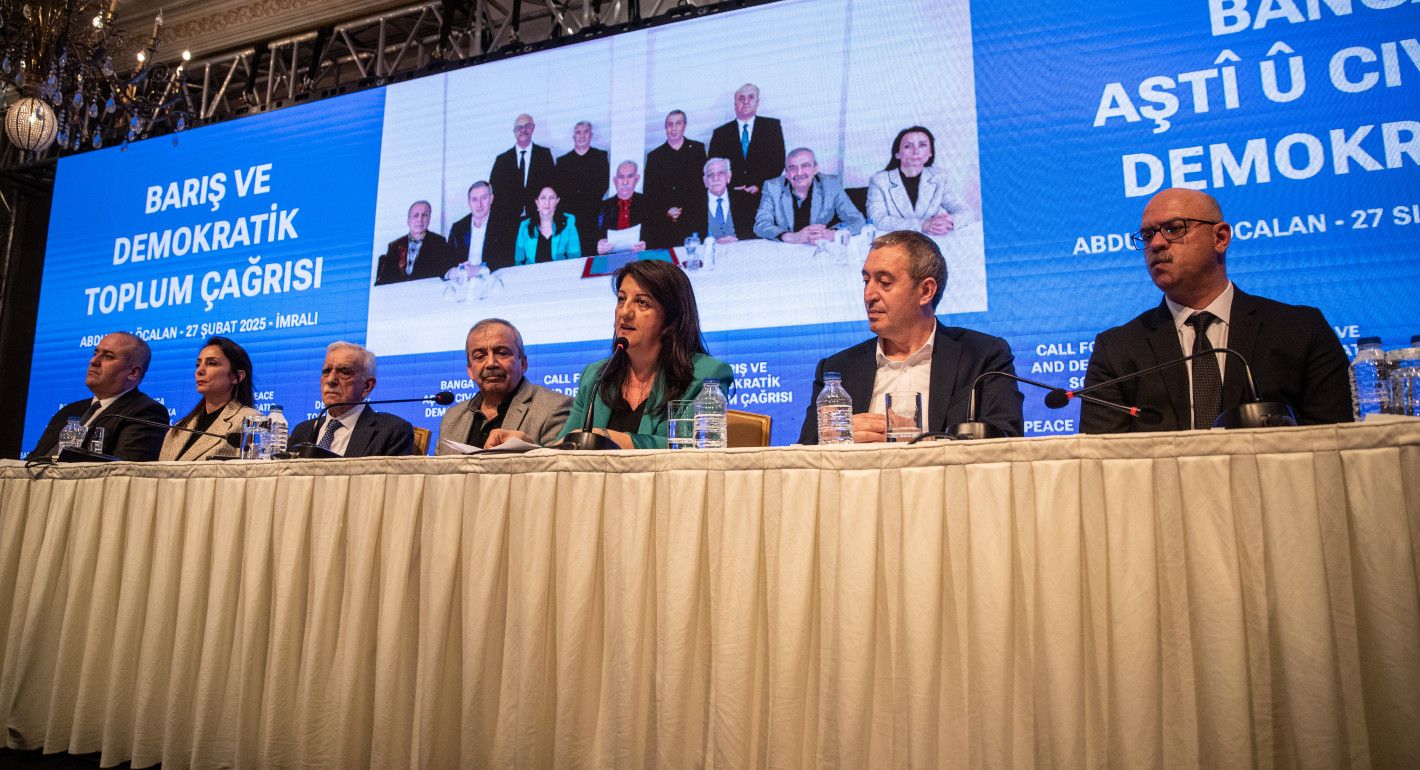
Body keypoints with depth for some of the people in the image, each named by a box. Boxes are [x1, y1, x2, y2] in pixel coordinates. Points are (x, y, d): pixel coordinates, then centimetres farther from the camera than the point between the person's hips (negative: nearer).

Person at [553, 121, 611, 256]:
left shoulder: (600, 156, 15)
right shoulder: (563, 160, 19)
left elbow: (604, 182, 4)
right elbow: (556, 187, 11)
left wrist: (592, 201, -8)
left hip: (592, 215, -1)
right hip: (569, 215, 1)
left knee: (591, 249, -12)